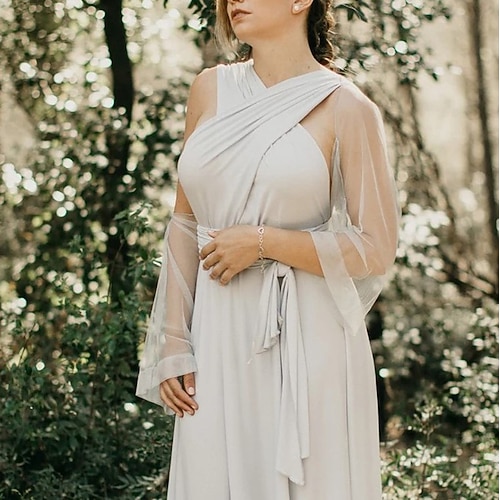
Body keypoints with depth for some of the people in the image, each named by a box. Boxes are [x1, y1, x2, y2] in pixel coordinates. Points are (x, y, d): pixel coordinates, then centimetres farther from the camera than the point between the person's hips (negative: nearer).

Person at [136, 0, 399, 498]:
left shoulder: (344, 108, -6)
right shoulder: (210, 89, 7)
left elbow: (376, 249, -7)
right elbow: (185, 220, 10)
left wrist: (262, 241, -13)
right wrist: (173, 343, 5)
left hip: (306, 338, -4)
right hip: (219, 333, 4)